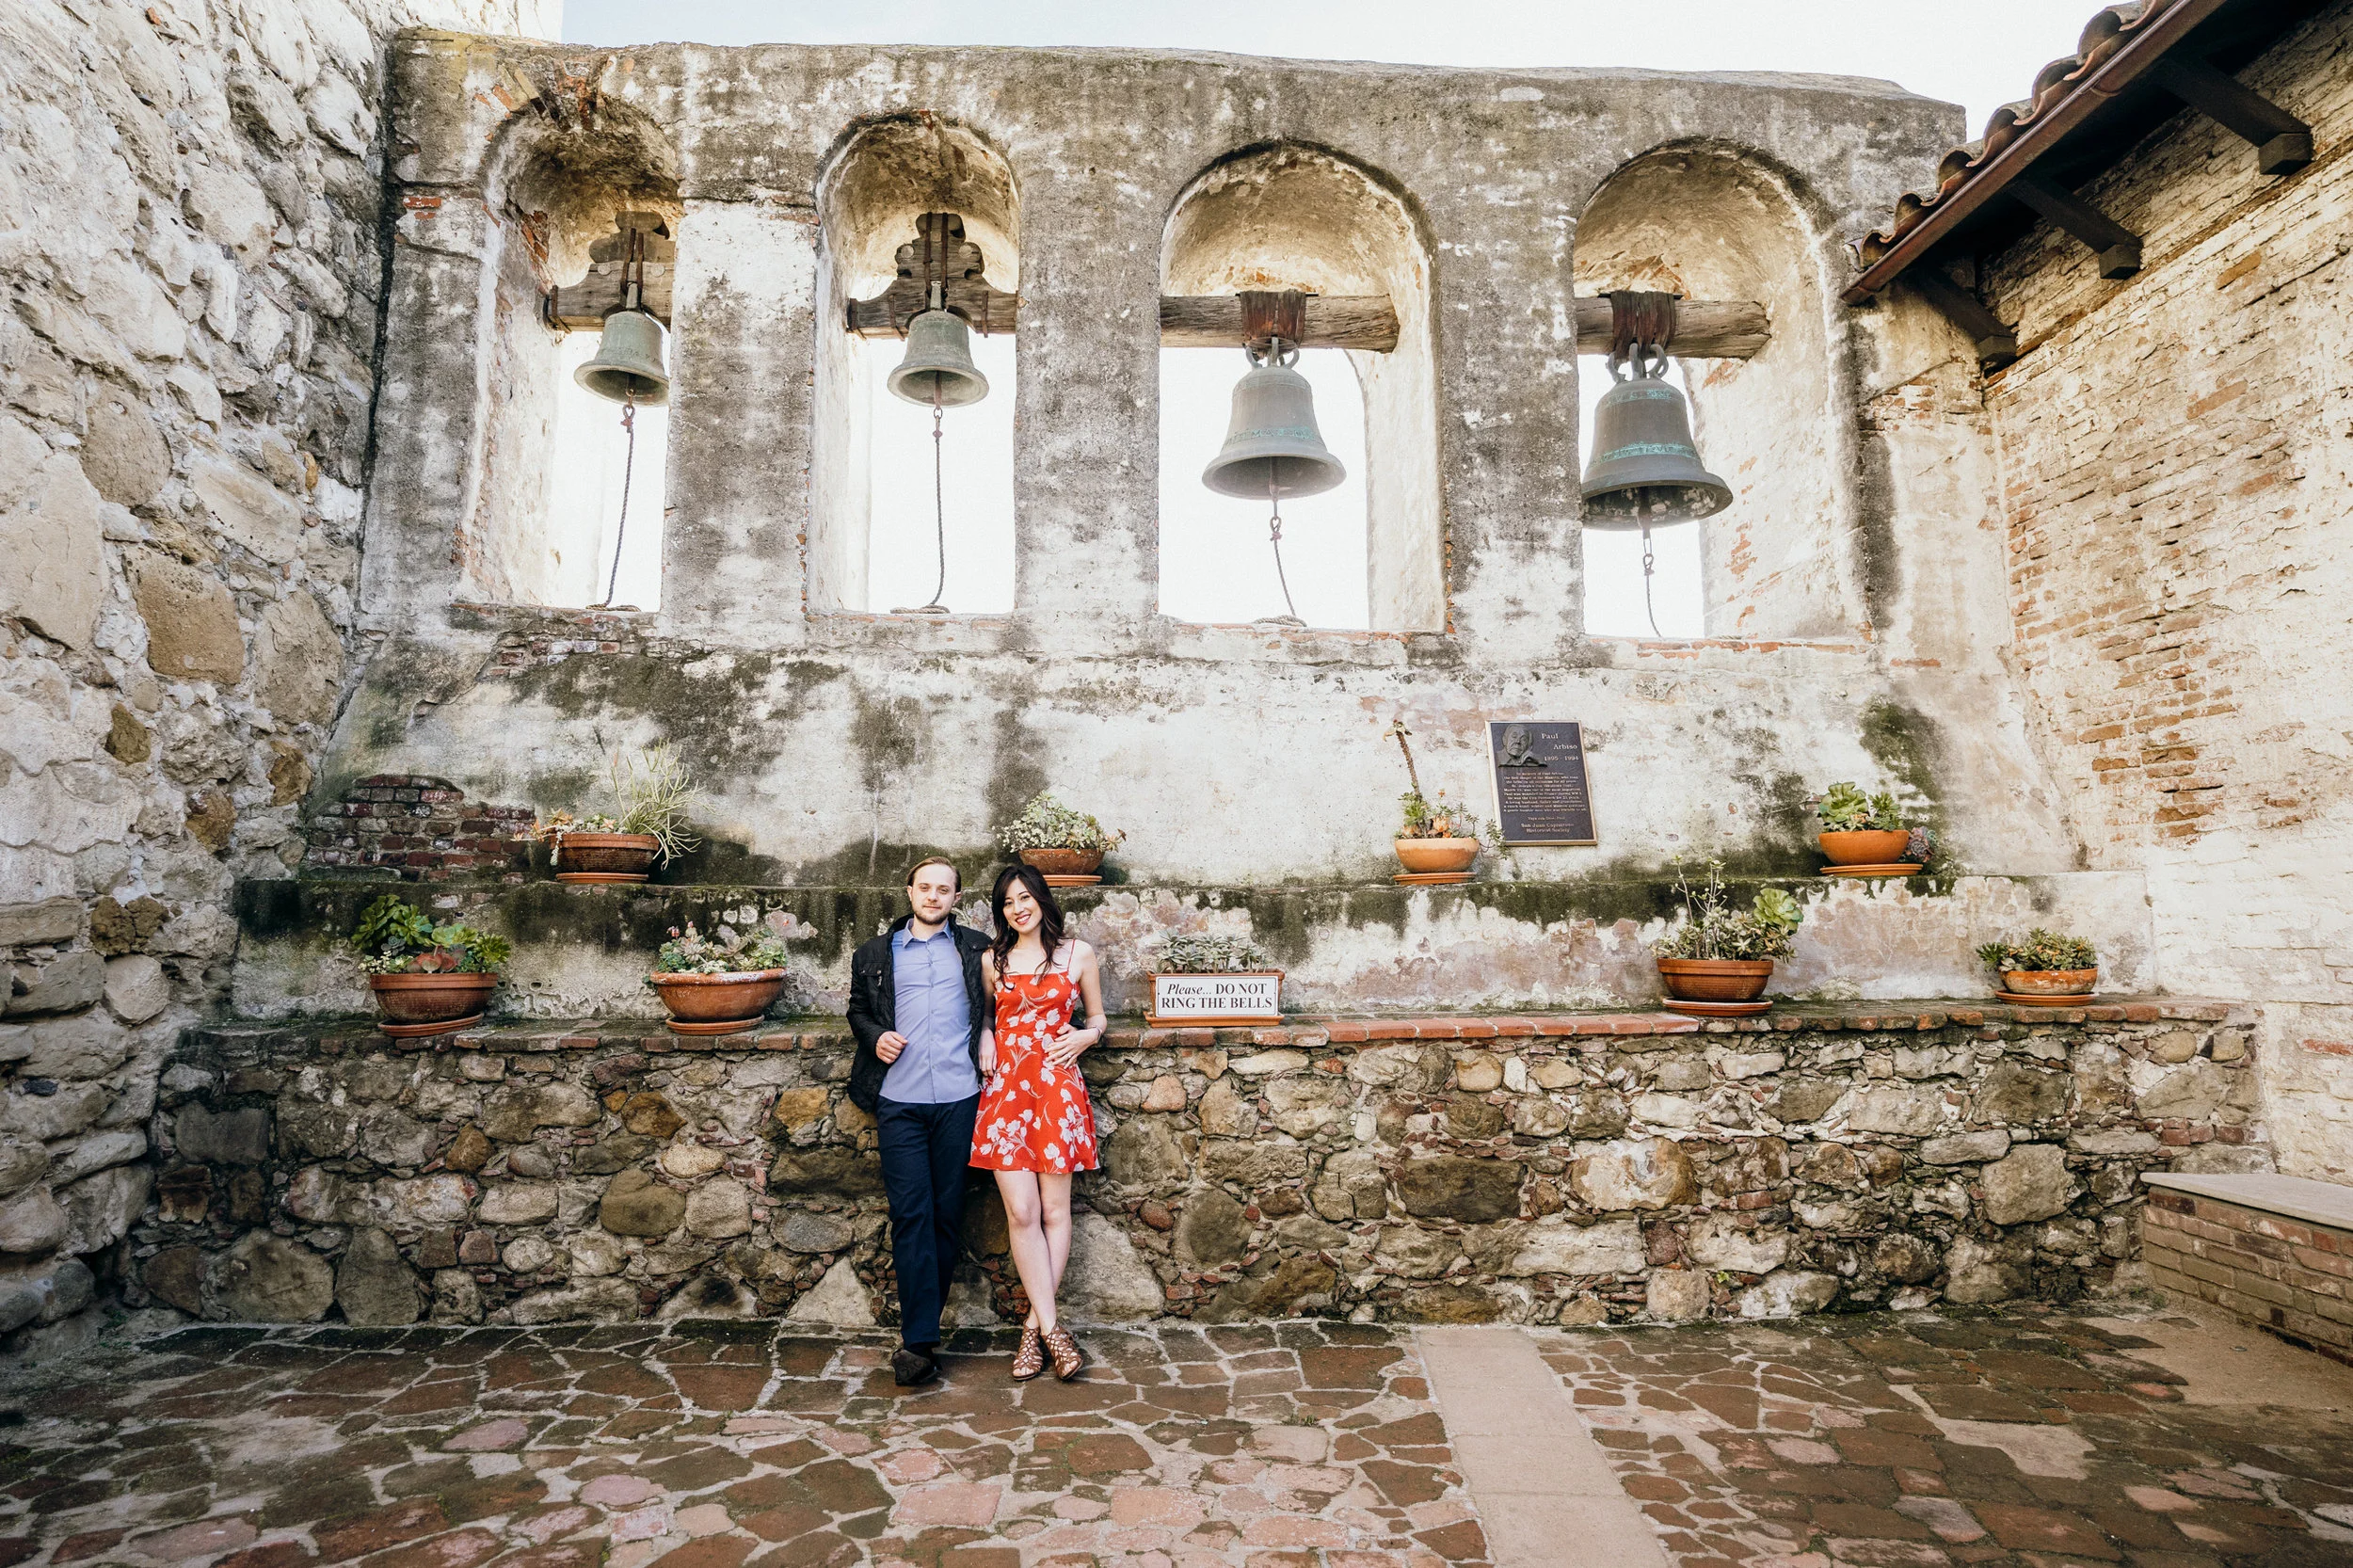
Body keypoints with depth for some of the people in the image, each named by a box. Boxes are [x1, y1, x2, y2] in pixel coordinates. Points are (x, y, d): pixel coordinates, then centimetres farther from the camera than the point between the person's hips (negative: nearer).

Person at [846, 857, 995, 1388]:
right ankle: (921, 1340, -2)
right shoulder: (875, 955, 14)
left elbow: (996, 1004, 16)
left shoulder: (975, 948, 11)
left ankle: (918, 1334, 17)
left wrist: (987, 1031, -3)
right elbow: (858, 1009, 21)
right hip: (899, 1101, 0)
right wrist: (876, 1037, 1)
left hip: (958, 1099, 0)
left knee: (947, 1215, 5)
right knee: (911, 1215, -5)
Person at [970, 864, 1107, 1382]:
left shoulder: (1078, 955, 6)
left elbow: (1097, 1016, 15)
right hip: (1005, 1087, 1)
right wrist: (984, 1039, 4)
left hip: (1057, 1086, -1)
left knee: (1054, 1209, 0)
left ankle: (1035, 1325, 12)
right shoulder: (992, 960, 11)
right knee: (1021, 1213, -5)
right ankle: (1051, 1328, 3)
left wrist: (1085, 1036, -6)